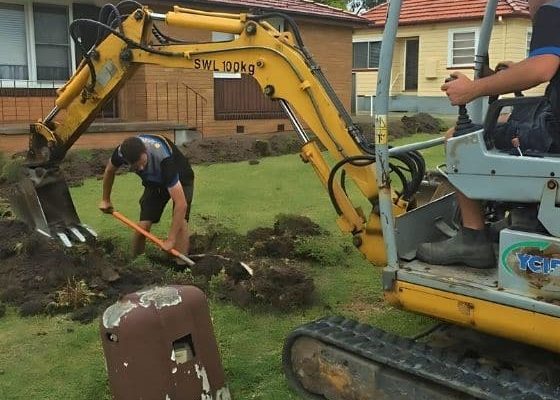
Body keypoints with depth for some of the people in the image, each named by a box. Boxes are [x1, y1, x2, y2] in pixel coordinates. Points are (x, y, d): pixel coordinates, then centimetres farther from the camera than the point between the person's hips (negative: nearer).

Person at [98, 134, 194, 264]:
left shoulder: (164, 159, -44)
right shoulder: (121, 152, -29)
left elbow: (181, 204, -44)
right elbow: (109, 171, -1)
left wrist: (170, 240, -40)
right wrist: (105, 200, 10)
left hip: (180, 180, -4)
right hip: (154, 182, 4)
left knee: (180, 223, -25)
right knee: (143, 226, -10)